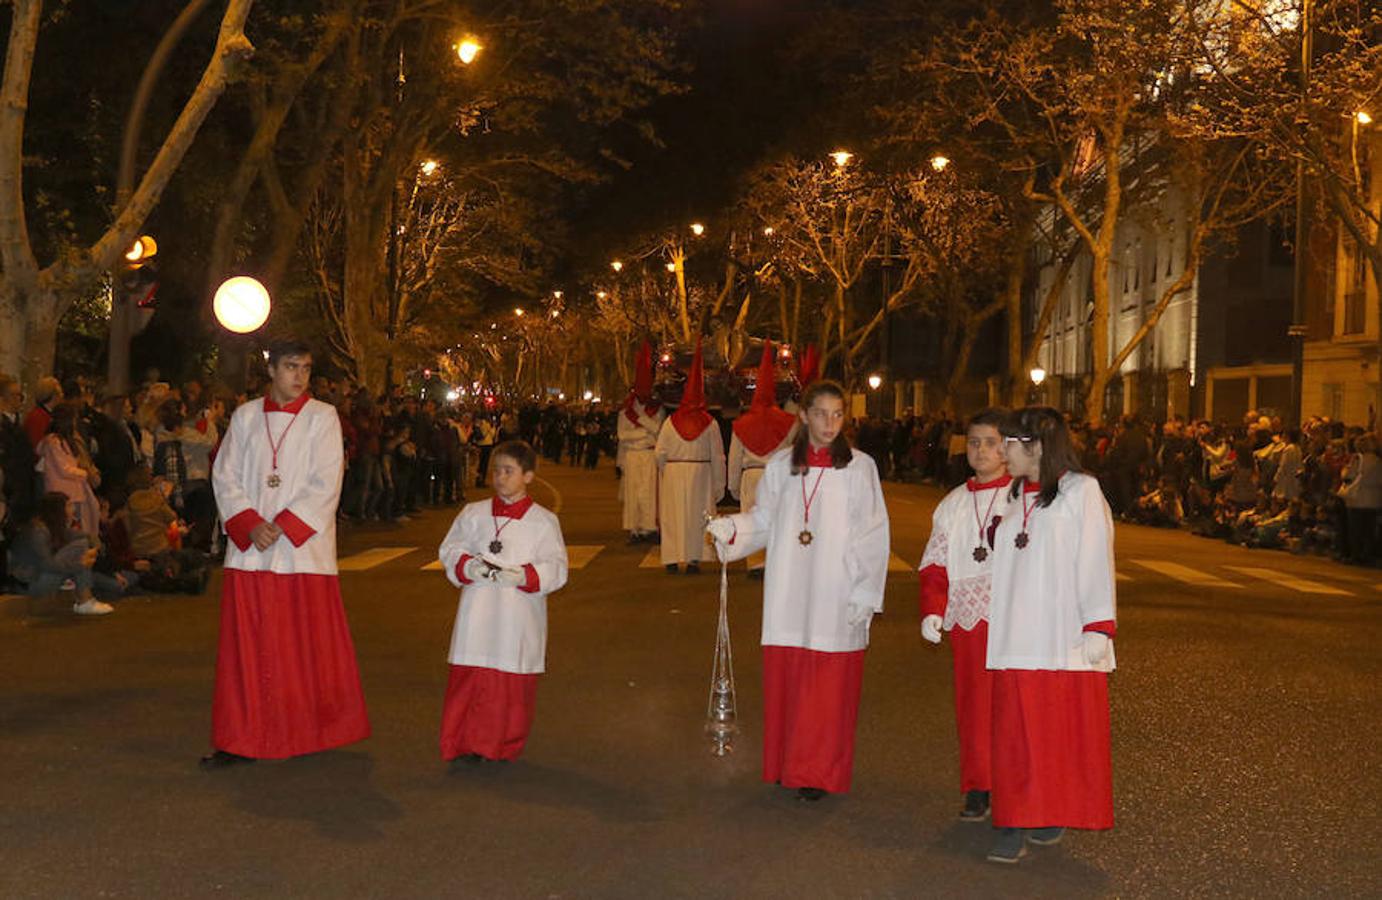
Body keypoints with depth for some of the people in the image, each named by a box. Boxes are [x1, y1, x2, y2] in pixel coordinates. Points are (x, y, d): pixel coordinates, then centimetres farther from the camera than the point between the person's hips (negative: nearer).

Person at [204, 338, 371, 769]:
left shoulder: (322, 417, 2)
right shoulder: (245, 416, 10)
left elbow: (326, 483, -5)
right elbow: (224, 476, 6)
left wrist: (284, 525, -13)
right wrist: (250, 524, -9)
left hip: (303, 548, -2)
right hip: (250, 549, 2)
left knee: (308, 645, 1)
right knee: (247, 647, 3)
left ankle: (310, 732, 14)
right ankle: (241, 739, 9)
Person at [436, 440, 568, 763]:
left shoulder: (543, 521, 1)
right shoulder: (473, 514, 8)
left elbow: (556, 569, -3)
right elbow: (449, 550, 10)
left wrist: (523, 576, -20)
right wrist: (466, 566, -11)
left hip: (519, 615, -1)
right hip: (478, 612, 2)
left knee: (514, 684, 4)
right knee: (471, 677, 0)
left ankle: (504, 745, 19)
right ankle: (468, 743, 11)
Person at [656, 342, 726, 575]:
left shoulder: (671, 421, -2)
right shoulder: (709, 423, -3)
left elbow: (660, 452, -1)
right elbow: (718, 455, 0)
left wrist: (664, 474, 15)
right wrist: (718, 483, 7)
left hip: (674, 471, 0)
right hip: (701, 471, 0)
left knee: (674, 514, 7)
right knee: (697, 514, 7)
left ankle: (672, 560, 6)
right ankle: (693, 558, 3)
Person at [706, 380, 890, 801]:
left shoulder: (859, 467, -1)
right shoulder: (780, 465, 8)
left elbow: (872, 536, -1)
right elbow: (763, 519, 11)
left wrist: (863, 595, -7)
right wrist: (730, 528, -9)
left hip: (835, 595, -3)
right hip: (788, 593, 3)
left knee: (828, 685, -1)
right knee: (785, 679, 4)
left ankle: (818, 773, 12)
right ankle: (788, 765, 19)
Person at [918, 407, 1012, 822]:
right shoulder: (953, 504, 13)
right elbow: (936, 564, 12)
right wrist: (932, 610, 0)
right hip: (968, 618, 4)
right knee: (972, 703, 6)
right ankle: (978, 787, 17)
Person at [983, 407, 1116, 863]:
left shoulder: (1081, 491, -4)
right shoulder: (1014, 497, 14)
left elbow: (1096, 561, -7)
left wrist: (1098, 627, -12)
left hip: (1065, 637, -5)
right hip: (1015, 638, 5)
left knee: (1064, 732, 3)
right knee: (1016, 735, 2)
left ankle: (1056, 814, 18)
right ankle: (1014, 824, 5)